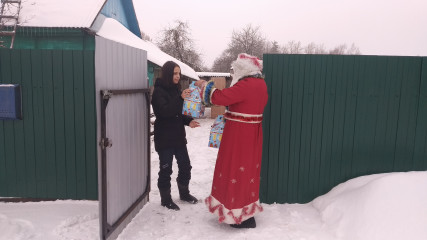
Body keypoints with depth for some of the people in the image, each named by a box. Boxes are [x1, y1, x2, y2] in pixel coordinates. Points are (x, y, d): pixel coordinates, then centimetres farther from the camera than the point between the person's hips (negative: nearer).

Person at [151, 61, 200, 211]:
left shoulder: (176, 89, 11)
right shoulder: (159, 91, -11)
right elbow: (164, 111, -25)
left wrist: (189, 121, -1)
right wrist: (180, 98, -35)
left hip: (178, 135, 7)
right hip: (164, 137, -7)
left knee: (185, 166, 12)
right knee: (166, 169, 2)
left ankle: (184, 193, 32)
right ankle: (165, 199, 20)